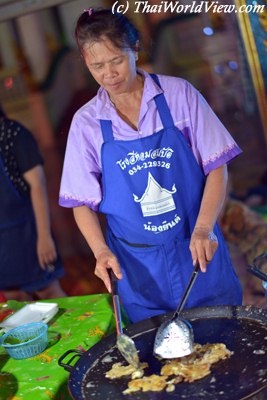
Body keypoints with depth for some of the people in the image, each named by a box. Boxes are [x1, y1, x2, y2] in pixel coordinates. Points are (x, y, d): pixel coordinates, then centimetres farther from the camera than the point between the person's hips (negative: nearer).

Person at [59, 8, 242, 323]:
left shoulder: (178, 94, -6)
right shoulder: (86, 122, -4)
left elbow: (216, 167, -6)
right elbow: (82, 203, 0)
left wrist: (204, 229, -18)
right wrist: (101, 250, -15)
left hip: (197, 249, 0)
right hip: (137, 265, 1)